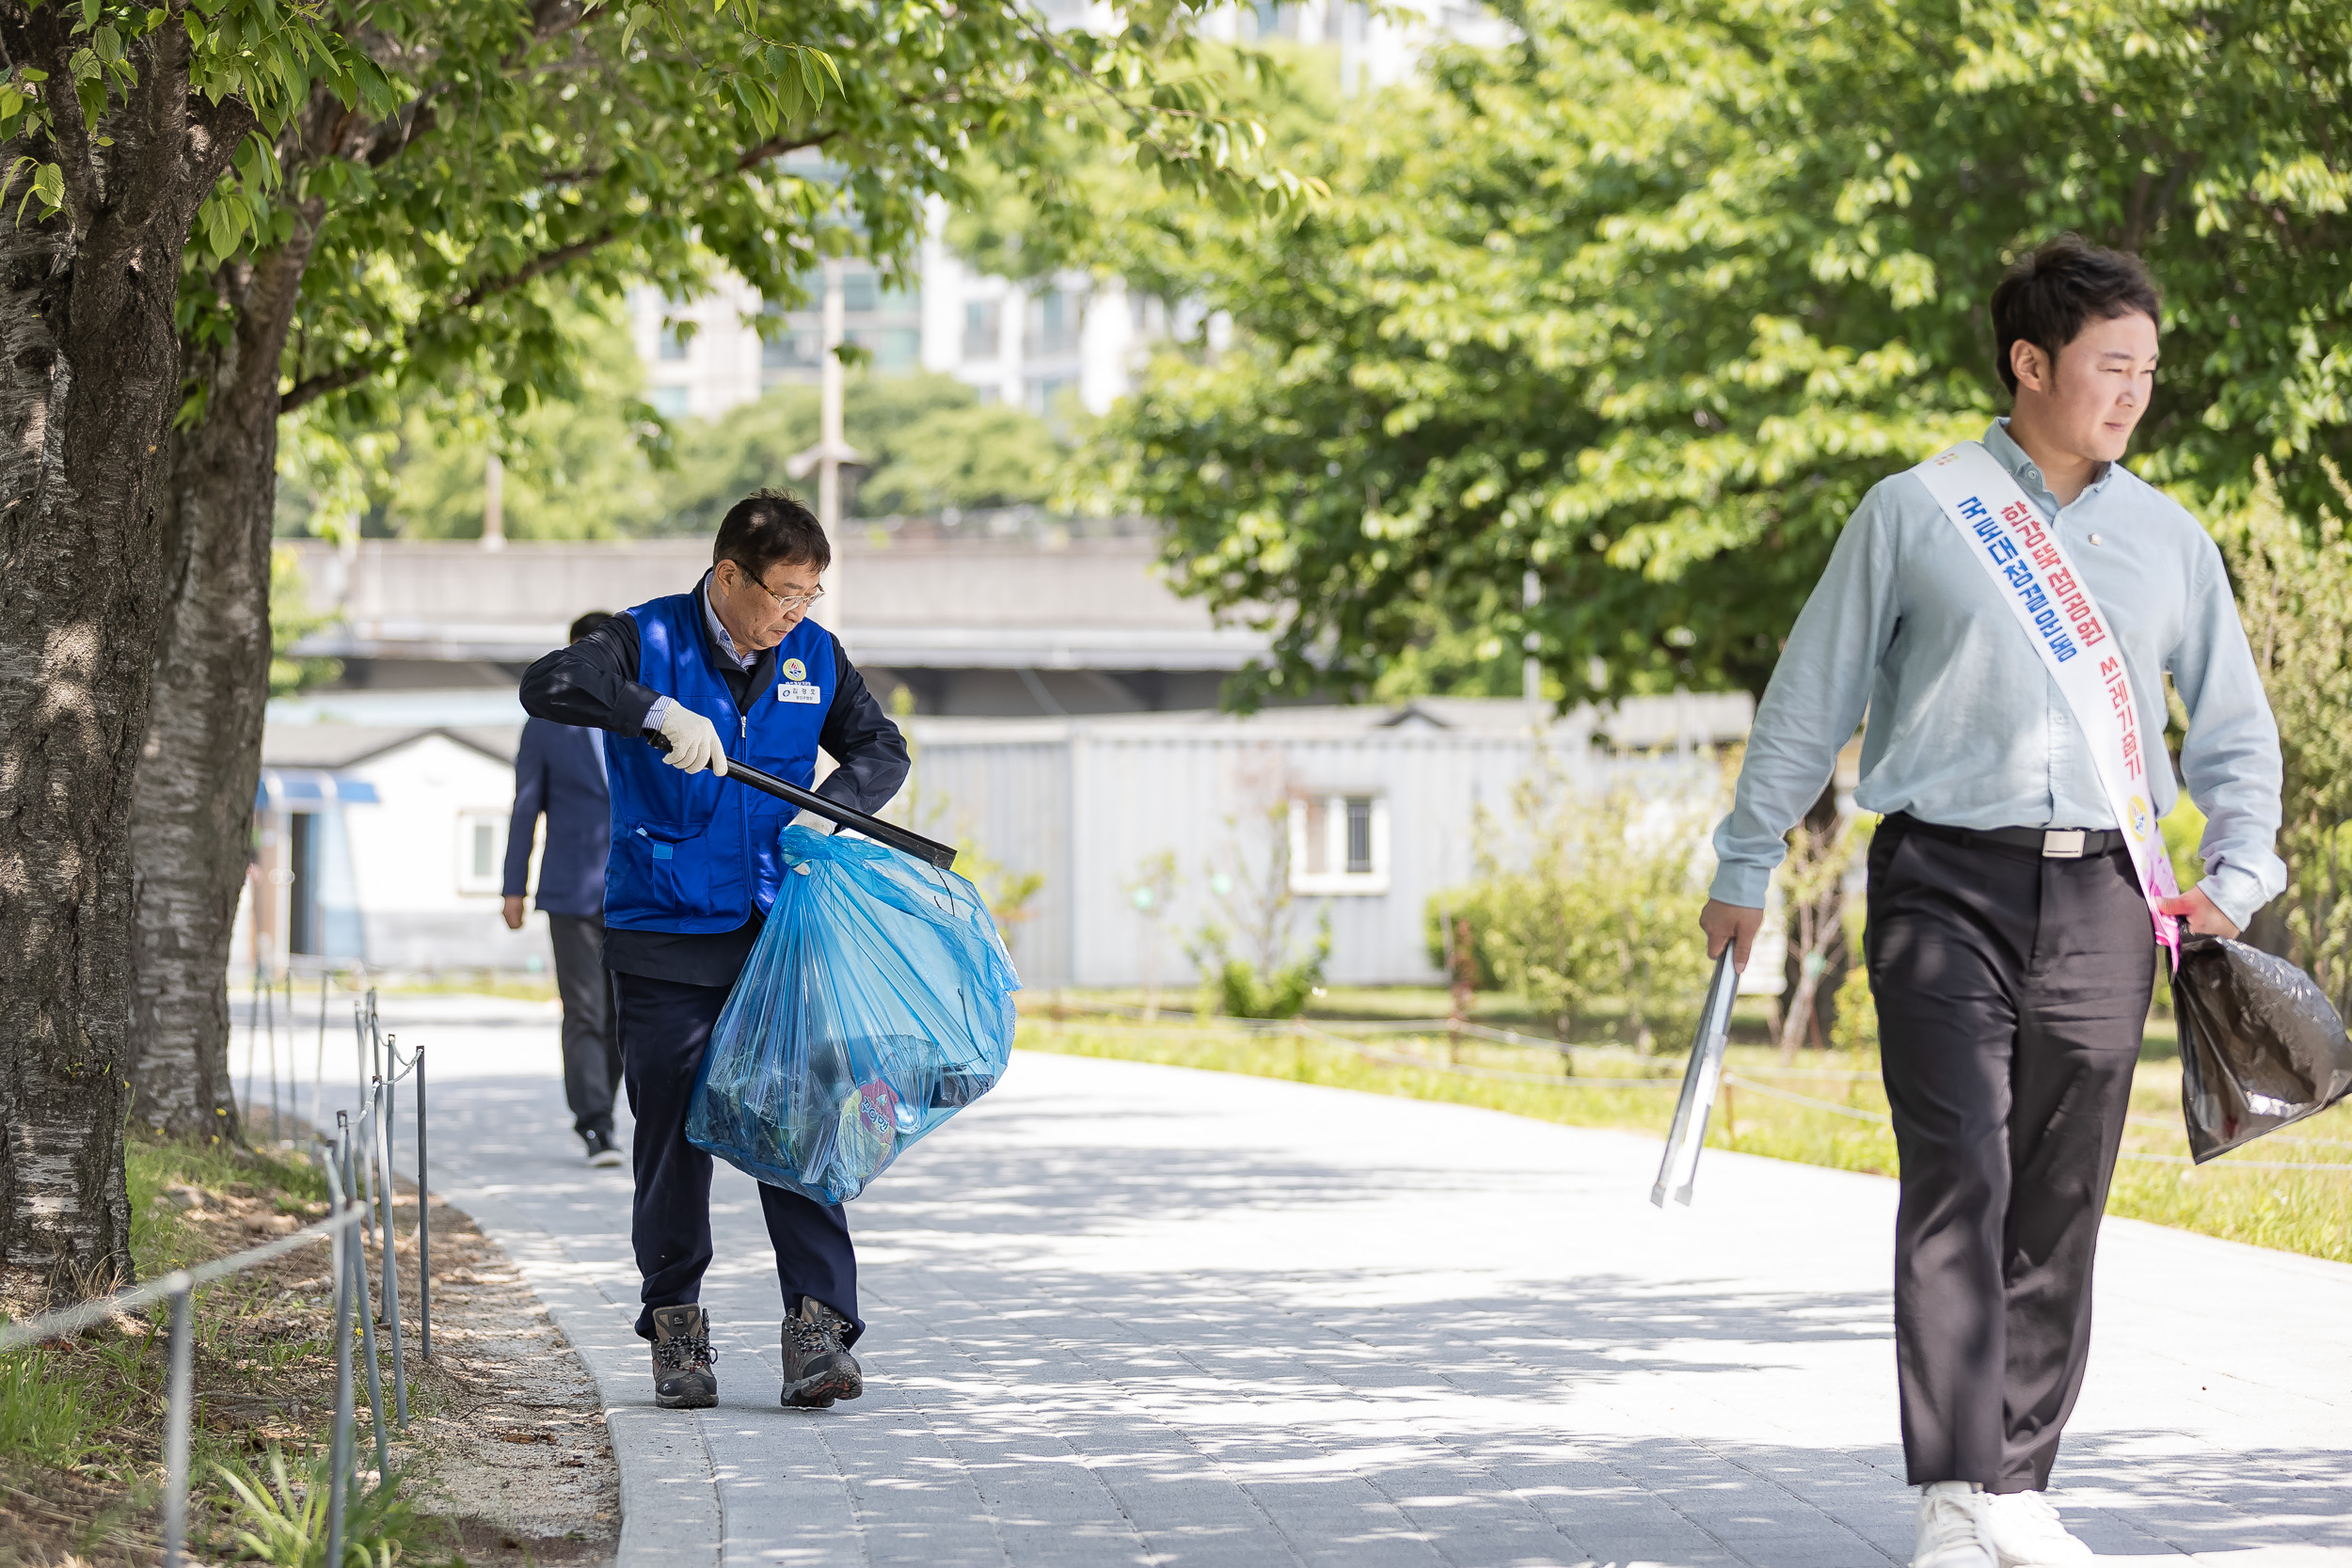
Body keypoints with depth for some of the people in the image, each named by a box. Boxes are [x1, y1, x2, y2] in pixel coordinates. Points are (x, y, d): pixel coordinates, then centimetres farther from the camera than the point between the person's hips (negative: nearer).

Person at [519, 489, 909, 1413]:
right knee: (673, 1132, 2)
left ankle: (818, 1327, -6)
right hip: (665, 938, -3)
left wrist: (829, 810, -4)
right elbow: (547, 686, -23)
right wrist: (659, 712, -37)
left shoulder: (814, 656, 6)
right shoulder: (651, 640, -7)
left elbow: (881, 748, 17)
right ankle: (675, 1326, 14)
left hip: (776, 932, 3)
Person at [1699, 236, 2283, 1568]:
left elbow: (2236, 732, 20)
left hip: (2102, 900, 3)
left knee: (2061, 1206, 5)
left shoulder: (2170, 542, 13)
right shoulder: (1913, 517, 4)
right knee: (1959, 1177, -14)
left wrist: (2236, 879, 6)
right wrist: (1745, 872, 10)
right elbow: (1809, 703, 9)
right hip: (1948, 883, -3)